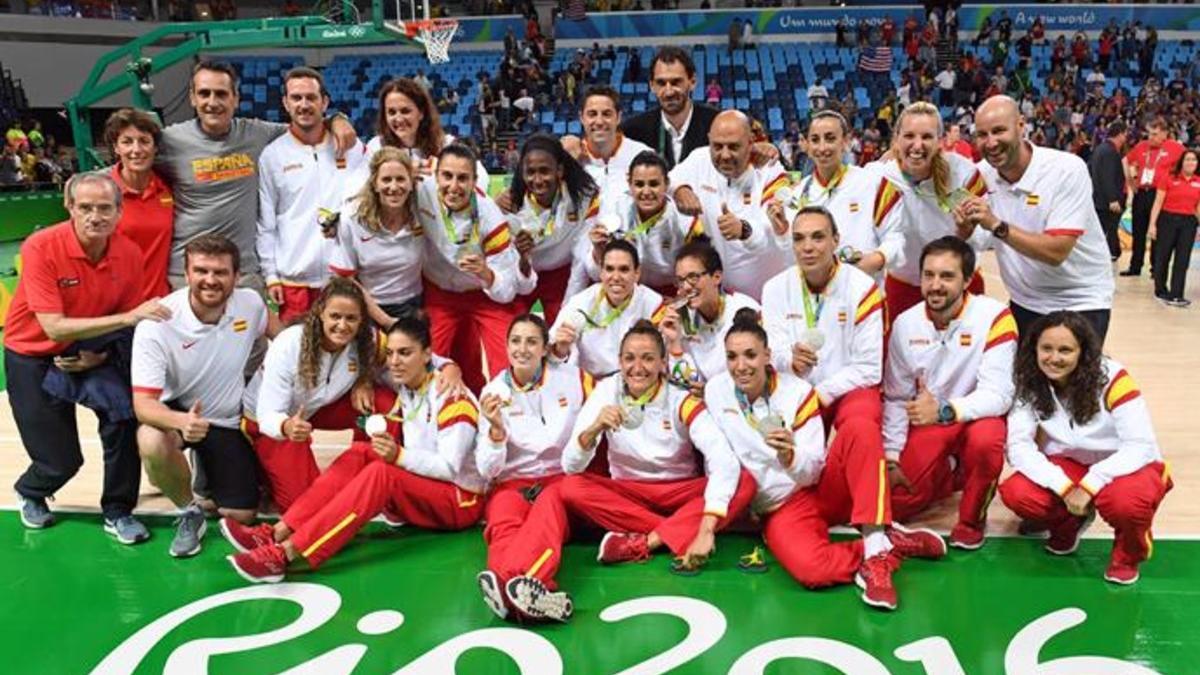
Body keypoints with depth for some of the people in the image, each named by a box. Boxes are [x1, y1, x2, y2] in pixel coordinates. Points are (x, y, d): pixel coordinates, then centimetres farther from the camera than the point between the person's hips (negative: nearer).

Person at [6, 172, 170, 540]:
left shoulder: (130, 253, -15)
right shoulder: (41, 248, -26)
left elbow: (129, 326, -1)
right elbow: (54, 328, -31)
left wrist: (101, 355, -19)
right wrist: (127, 317, -39)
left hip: (93, 352, 3)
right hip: (33, 357, -2)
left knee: (124, 410, -24)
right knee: (61, 462, -1)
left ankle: (117, 513, -2)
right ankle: (30, 493, 39)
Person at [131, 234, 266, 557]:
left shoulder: (250, 303, -15)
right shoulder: (157, 324, -26)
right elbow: (143, 402, -28)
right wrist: (181, 421, -50)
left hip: (228, 421, 3)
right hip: (175, 412, -3)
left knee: (242, 516, -3)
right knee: (151, 442, -39)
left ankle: (208, 469, 32)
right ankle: (189, 512, -8)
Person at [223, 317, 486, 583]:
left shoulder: (452, 397, -15)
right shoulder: (406, 392, 6)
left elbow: (449, 467, -21)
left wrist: (400, 456, -32)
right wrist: (388, 447, -16)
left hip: (461, 500, -7)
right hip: (419, 493, 7)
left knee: (382, 472, -30)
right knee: (360, 452, -13)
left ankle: (286, 553, -39)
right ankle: (278, 533, -24)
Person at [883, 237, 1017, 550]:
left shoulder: (994, 317, -20)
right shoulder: (905, 323, -7)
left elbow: (998, 395, -25)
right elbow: (896, 398, 1)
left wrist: (946, 410, -40)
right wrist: (891, 457, -3)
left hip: (977, 417, -3)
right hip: (926, 423, 3)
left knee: (986, 439, -38)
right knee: (895, 503, -8)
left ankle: (972, 519, -7)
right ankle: (950, 475, 25)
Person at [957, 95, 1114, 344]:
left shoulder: (1067, 169, -21)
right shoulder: (981, 175, -5)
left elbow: (1056, 252, -29)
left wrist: (997, 225, -35)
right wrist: (964, 228, -23)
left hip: (1080, 304, -4)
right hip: (1024, 303, 5)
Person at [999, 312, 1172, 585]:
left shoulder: (1112, 378, -22)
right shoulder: (1030, 383, -13)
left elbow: (1141, 446, -24)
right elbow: (1018, 446, -19)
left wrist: (1088, 486, -33)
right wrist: (1064, 488, -31)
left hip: (1125, 465, -3)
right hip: (1070, 464, 3)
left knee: (1127, 501, -38)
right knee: (1016, 493, -25)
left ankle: (1128, 553, 1)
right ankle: (1069, 523, 12)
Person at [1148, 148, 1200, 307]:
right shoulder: (1168, 178, -4)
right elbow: (1158, 202, -4)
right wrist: (1152, 224, -9)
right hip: (1168, 219, -3)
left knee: (1182, 260, 1)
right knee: (1163, 256, 6)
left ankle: (1175, 295, 4)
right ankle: (1160, 290, 22)